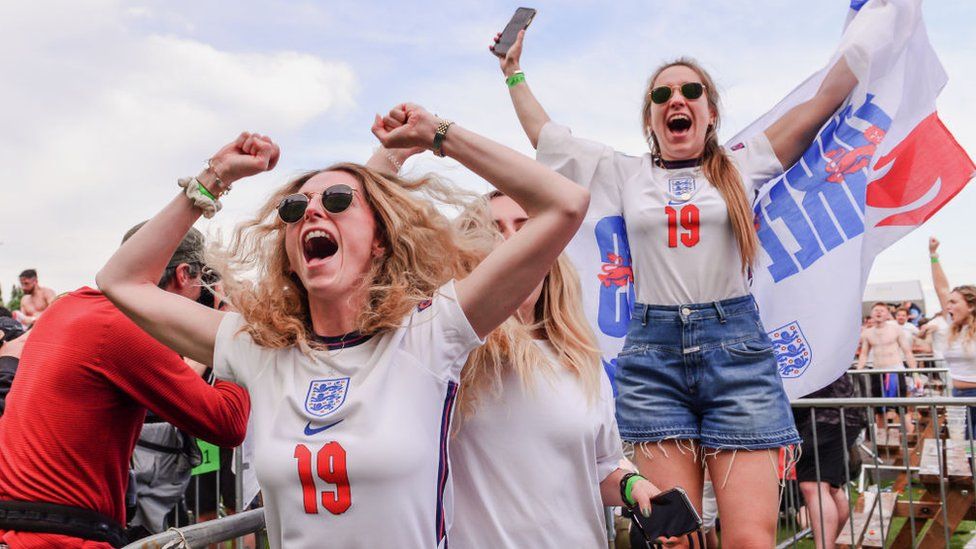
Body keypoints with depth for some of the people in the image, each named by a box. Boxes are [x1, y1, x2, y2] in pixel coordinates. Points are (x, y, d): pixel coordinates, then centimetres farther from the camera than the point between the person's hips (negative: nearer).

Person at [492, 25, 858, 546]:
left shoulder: (742, 165, 12)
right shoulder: (627, 175, 15)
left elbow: (827, 97, 13)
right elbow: (544, 134, 24)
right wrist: (514, 72, 33)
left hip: (735, 347, -1)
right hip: (653, 352, 1)